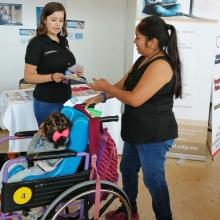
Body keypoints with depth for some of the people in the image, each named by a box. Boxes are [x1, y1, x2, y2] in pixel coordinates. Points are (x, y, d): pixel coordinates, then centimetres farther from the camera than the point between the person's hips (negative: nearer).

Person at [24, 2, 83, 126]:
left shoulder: (63, 41, 9)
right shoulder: (37, 43, -12)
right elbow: (28, 76, -14)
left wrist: (76, 71, -1)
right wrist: (52, 77, -29)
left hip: (66, 98, 7)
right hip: (46, 102, -6)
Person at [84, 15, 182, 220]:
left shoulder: (161, 65, -23)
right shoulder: (143, 60, 8)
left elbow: (135, 99, -26)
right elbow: (122, 84, 13)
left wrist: (106, 87, -14)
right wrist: (99, 97, 1)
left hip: (155, 134, -10)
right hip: (137, 130, 10)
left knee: (153, 179, 5)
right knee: (127, 169, 21)